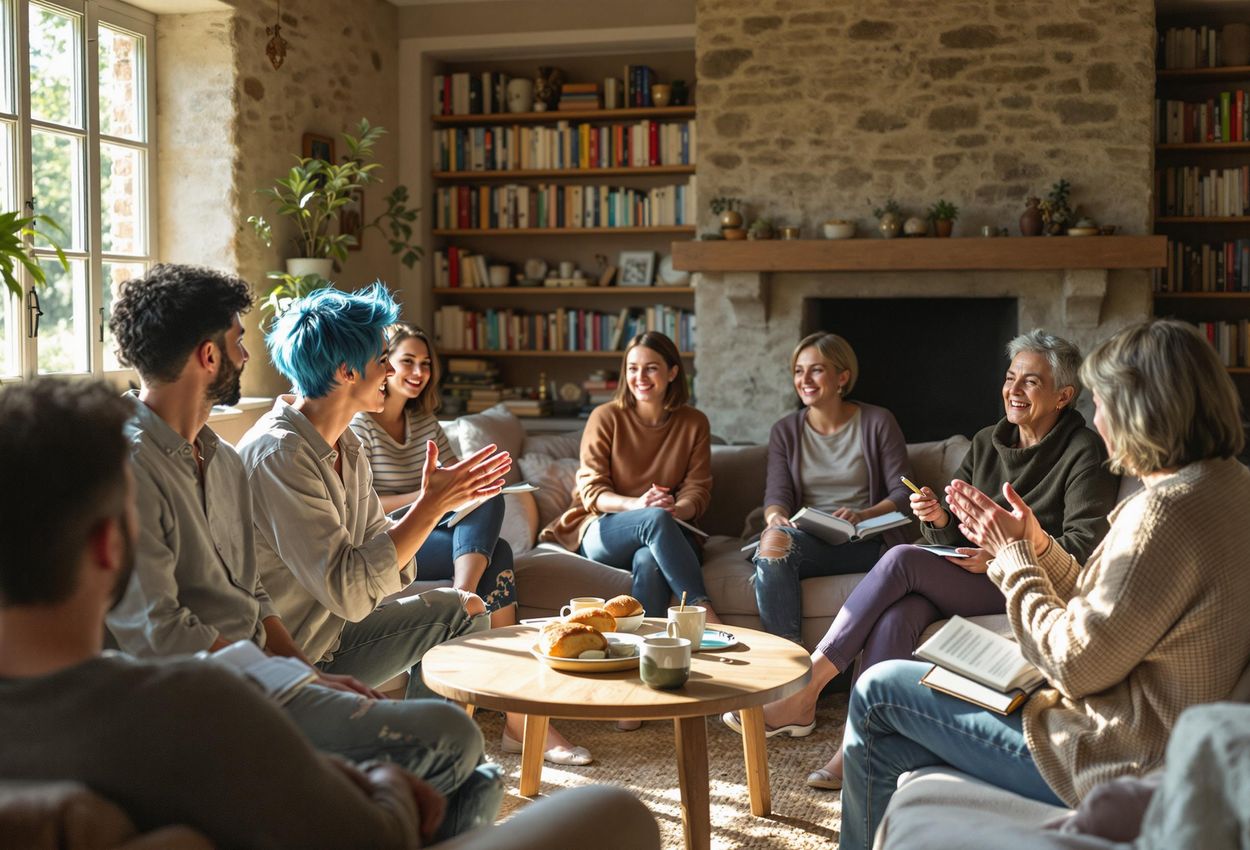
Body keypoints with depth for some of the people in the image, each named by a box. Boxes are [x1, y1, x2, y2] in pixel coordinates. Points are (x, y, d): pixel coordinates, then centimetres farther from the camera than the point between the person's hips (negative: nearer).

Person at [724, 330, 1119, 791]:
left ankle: (803, 694, -25)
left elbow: (1084, 547, -11)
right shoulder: (986, 443, 16)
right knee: (895, 618, -30)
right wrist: (940, 520, -8)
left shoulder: (1085, 453, -2)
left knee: (901, 559, -27)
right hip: (967, 576, 6)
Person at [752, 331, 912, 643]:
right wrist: (776, 517, -19)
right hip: (806, 540, 4)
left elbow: (902, 493, 0)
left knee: (776, 542, -33)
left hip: (863, 545, -4)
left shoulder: (878, 423, 6)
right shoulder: (785, 431, 16)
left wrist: (863, 516, -19)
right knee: (774, 537, -34)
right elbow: (777, 494, 5)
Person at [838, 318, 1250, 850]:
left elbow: (1076, 665, -22)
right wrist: (1034, 544, 5)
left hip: (1110, 765, -10)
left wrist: (1014, 556, -11)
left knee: (878, 692, 1)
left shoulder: (1164, 514, -27)